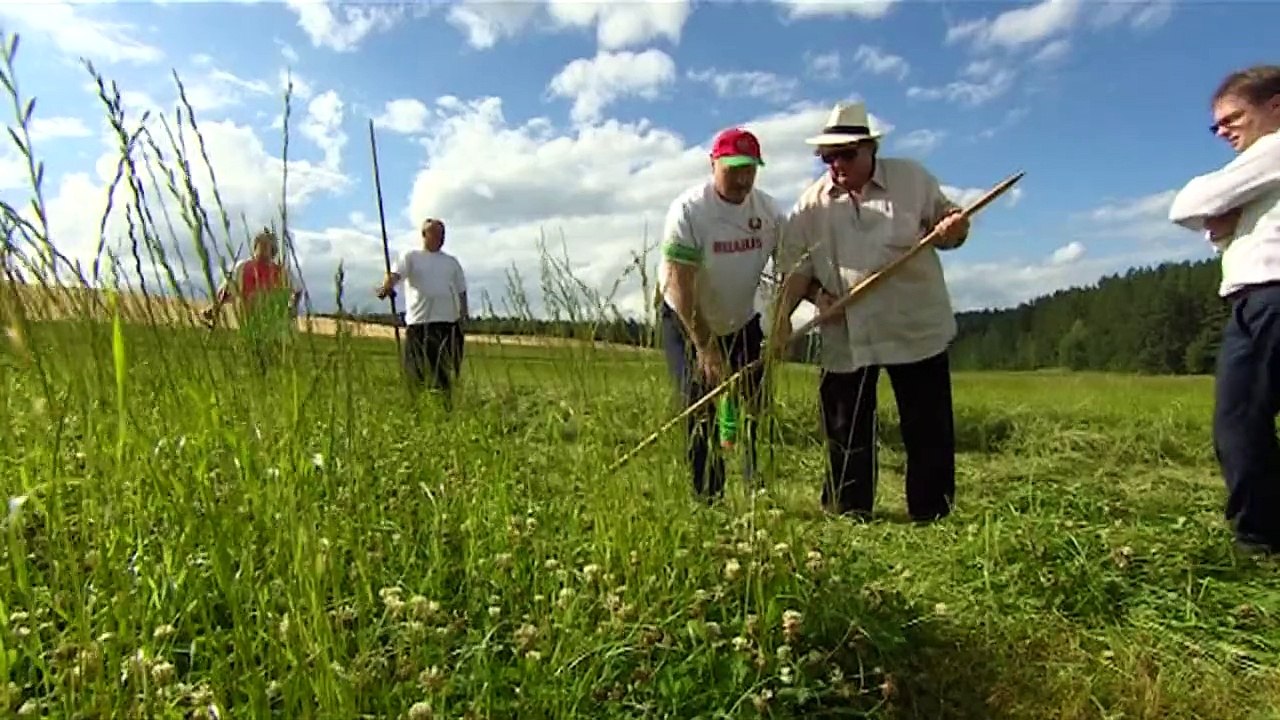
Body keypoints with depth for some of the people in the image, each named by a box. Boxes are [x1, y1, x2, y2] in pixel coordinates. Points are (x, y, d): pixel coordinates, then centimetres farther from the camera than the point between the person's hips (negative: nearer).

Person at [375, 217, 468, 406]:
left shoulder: (452, 261, 19)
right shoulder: (411, 256, 8)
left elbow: (462, 292, 21)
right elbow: (395, 274, -10)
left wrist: (463, 318, 14)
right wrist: (386, 287, -31)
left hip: (448, 322, 3)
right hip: (418, 323, -3)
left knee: (445, 374, 3)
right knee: (417, 376, -2)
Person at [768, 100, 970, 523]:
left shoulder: (911, 178, 1)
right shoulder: (812, 204, 2)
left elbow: (944, 226, 7)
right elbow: (798, 269, 0)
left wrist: (955, 229, -17)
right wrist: (783, 317, -14)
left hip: (916, 328, 0)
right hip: (846, 337, 1)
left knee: (929, 429, 6)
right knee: (846, 432, 7)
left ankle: (931, 518, 20)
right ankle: (848, 518, 21)